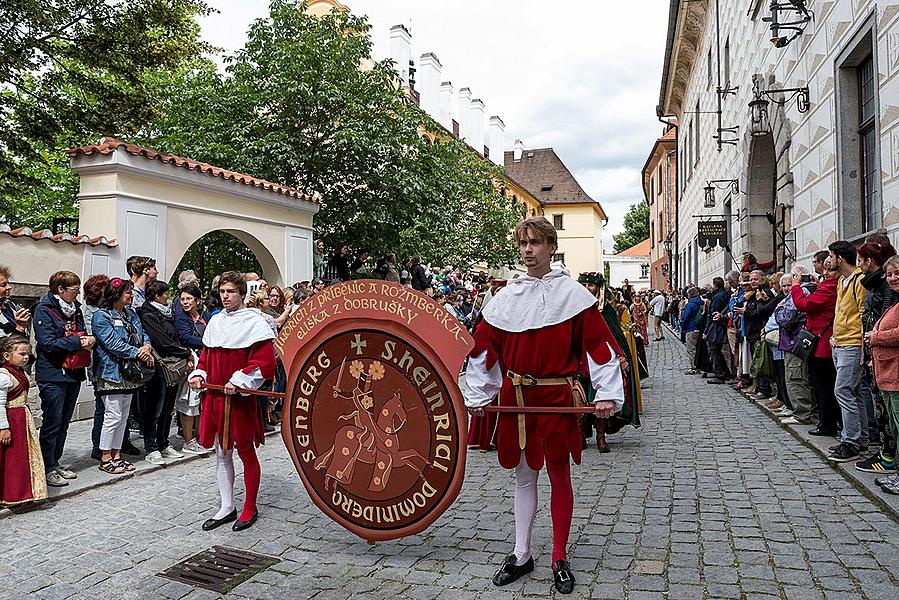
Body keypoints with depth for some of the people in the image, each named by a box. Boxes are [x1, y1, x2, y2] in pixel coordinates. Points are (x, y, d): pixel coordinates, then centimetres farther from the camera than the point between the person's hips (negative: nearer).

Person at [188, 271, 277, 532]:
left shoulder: (254, 322, -10)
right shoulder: (215, 321, 10)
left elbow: (266, 363, -16)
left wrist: (239, 381, -21)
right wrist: (199, 374, 3)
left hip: (241, 398, -7)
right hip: (215, 396, 7)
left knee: (246, 452, 6)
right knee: (221, 454, 13)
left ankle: (250, 509, 21)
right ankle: (227, 508, 26)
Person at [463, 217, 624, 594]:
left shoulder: (572, 293, -5)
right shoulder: (506, 297, 4)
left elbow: (598, 344, -7)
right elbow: (486, 349, 9)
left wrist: (607, 394, -13)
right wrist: (477, 396, 8)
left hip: (557, 398, -3)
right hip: (515, 397, 3)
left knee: (559, 476, 9)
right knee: (524, 475, 13)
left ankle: (560, 559, 24)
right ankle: (521, 556, 26)